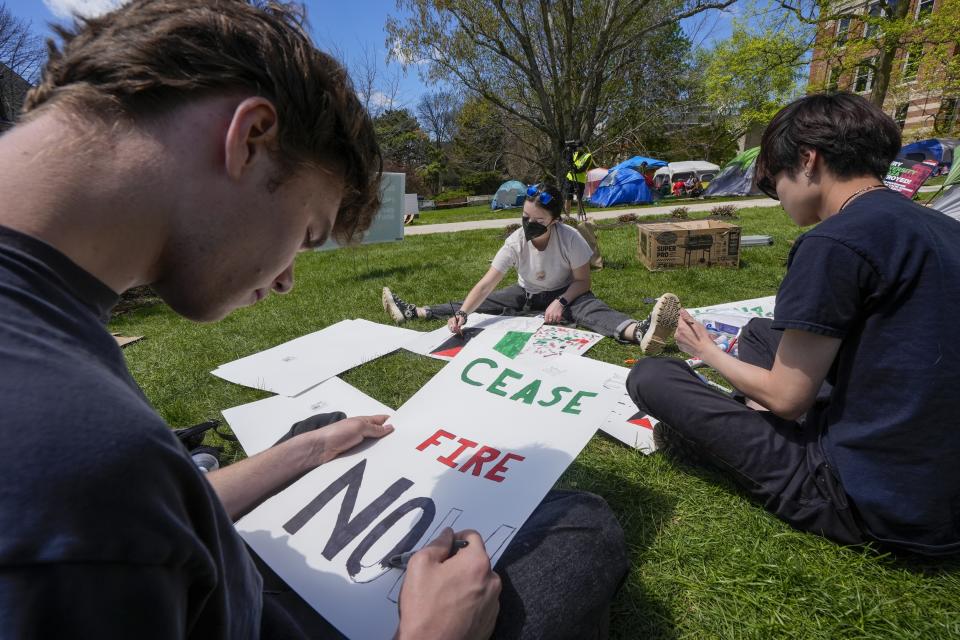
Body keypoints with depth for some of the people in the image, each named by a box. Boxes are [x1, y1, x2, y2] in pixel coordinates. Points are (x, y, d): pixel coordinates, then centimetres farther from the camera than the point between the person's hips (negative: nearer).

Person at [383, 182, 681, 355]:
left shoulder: (570, 239, -27)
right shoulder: (515, 241, -22)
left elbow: (582, 281, -17)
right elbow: (487, 284, -28)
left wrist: (560, 302, -34)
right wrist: (462, 313, -41)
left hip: (564, 294, -3)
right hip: (526, 294, 4)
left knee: (591, 309, -35)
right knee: (481, 303, -7)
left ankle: (640, 332, -65)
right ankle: (413, 312, -1)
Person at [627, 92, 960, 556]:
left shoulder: (834, 242, -22)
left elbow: (786, 398, -17)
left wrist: (707, 352, 2)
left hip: (871, 500, -9)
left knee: (650, 376, -10)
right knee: (760, 332, 22)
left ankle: (744, 443, 15)